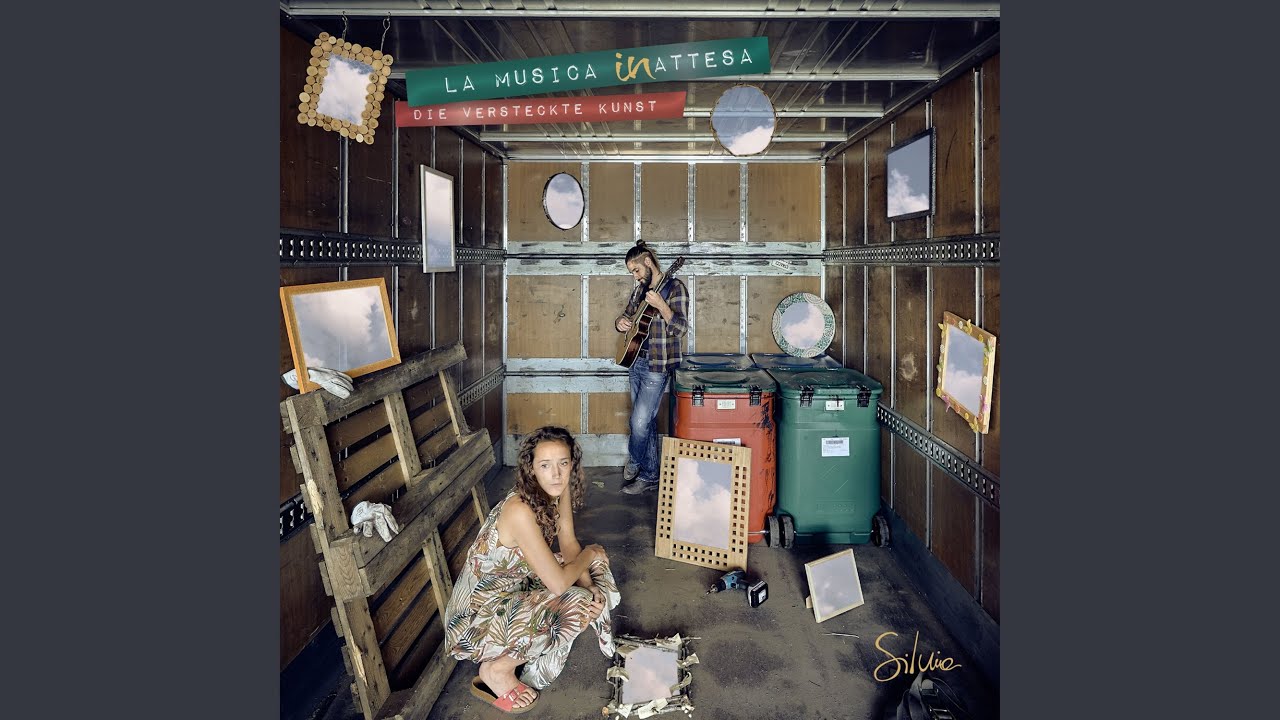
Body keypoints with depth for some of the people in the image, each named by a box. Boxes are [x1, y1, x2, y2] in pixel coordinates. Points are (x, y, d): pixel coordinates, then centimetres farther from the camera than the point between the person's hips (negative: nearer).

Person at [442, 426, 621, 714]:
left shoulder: (559, 489, -8)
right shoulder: (520, 510, -33)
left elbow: (569, 545, 2)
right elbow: (558, 583, -30)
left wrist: (589, 586, -14)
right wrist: (589, 554, -12)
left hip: (518, 583, 9)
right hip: (476, 618, -9)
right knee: (577, 603, -24)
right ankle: (497, 671, -5)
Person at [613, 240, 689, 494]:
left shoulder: (674, 287, -10)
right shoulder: (641, 289, 13)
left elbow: (680, 329, -18)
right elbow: (627, 317, 23)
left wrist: (661, 306, -32)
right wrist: (620, 323, -1)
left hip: (658, 365, -8)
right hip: (637, 360, 8)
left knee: (640, 421, -8)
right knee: (647, 420, 12)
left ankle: (634, 464, 16)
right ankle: (649, 475, 20)